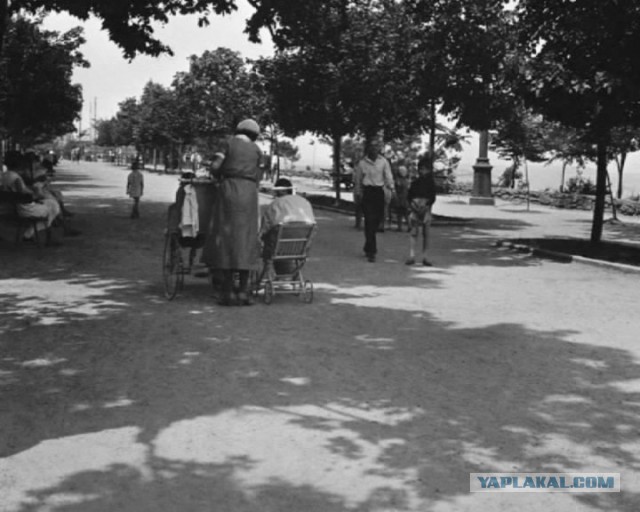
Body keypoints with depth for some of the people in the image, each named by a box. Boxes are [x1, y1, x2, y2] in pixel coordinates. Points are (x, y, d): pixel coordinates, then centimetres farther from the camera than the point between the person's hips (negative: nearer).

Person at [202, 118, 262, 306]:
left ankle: (228, 292, -4)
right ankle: (243, 291, -1)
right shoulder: (256, 150, 16)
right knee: (245, 240, 5)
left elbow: (215, 167, -1)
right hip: (249, 193, 2)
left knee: (226, 239, 0)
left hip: (229, 190, -2)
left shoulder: (230, 143, 8)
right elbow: (256, 178, 14)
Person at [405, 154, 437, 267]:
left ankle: (424, 257, 9)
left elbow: (432, 198, 0)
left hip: (426, 208, 1)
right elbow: (408, 196, 6)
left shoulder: (431, 183, 5)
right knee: (413, 231, -10)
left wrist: (426, 204, -15)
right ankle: (412, 255, -14)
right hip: (414, 208, 0)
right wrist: (412, 203, -11)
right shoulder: (415, 182, 6)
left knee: (426, 233, 3)